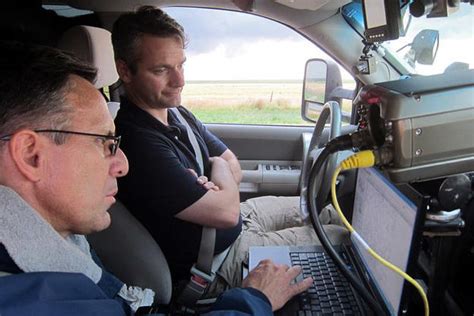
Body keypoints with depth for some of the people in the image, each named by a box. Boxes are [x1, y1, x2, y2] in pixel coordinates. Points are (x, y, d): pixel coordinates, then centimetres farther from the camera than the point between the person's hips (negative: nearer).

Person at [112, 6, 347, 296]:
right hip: (219, 259, -8)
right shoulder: (140, 145, -33)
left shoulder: (177, 114, -2)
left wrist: (208, 188, -18)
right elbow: (227, 211, -28)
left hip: (234, 223, 8)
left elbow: (234, 168, 4)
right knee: (341, 236, -1)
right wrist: (219, 165, -9)